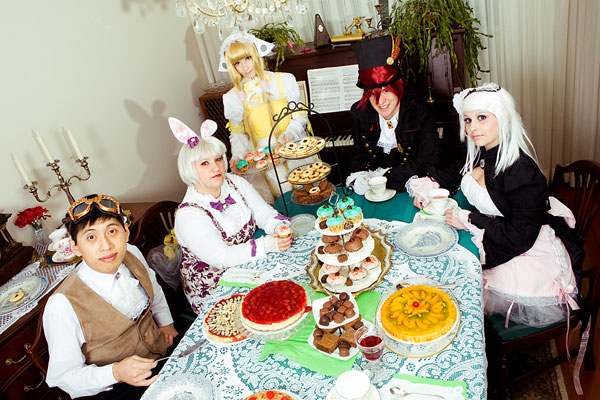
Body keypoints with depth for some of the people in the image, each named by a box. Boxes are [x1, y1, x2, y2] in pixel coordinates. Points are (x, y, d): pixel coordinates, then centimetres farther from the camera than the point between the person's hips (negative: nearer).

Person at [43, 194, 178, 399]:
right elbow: (64, 376, -16)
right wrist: (116, 372, -30)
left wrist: (166, 323, 4)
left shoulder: (132, 254, -9)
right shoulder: (63, 307, -26)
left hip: (162, 347, 5)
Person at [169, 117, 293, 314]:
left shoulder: (236, 183, -2)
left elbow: (264, 213, -1)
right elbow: (221, 257, -26)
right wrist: (267, 244, -31)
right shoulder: (188, 215, -23)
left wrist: (280, 227, -23)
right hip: (214, 289, -6)